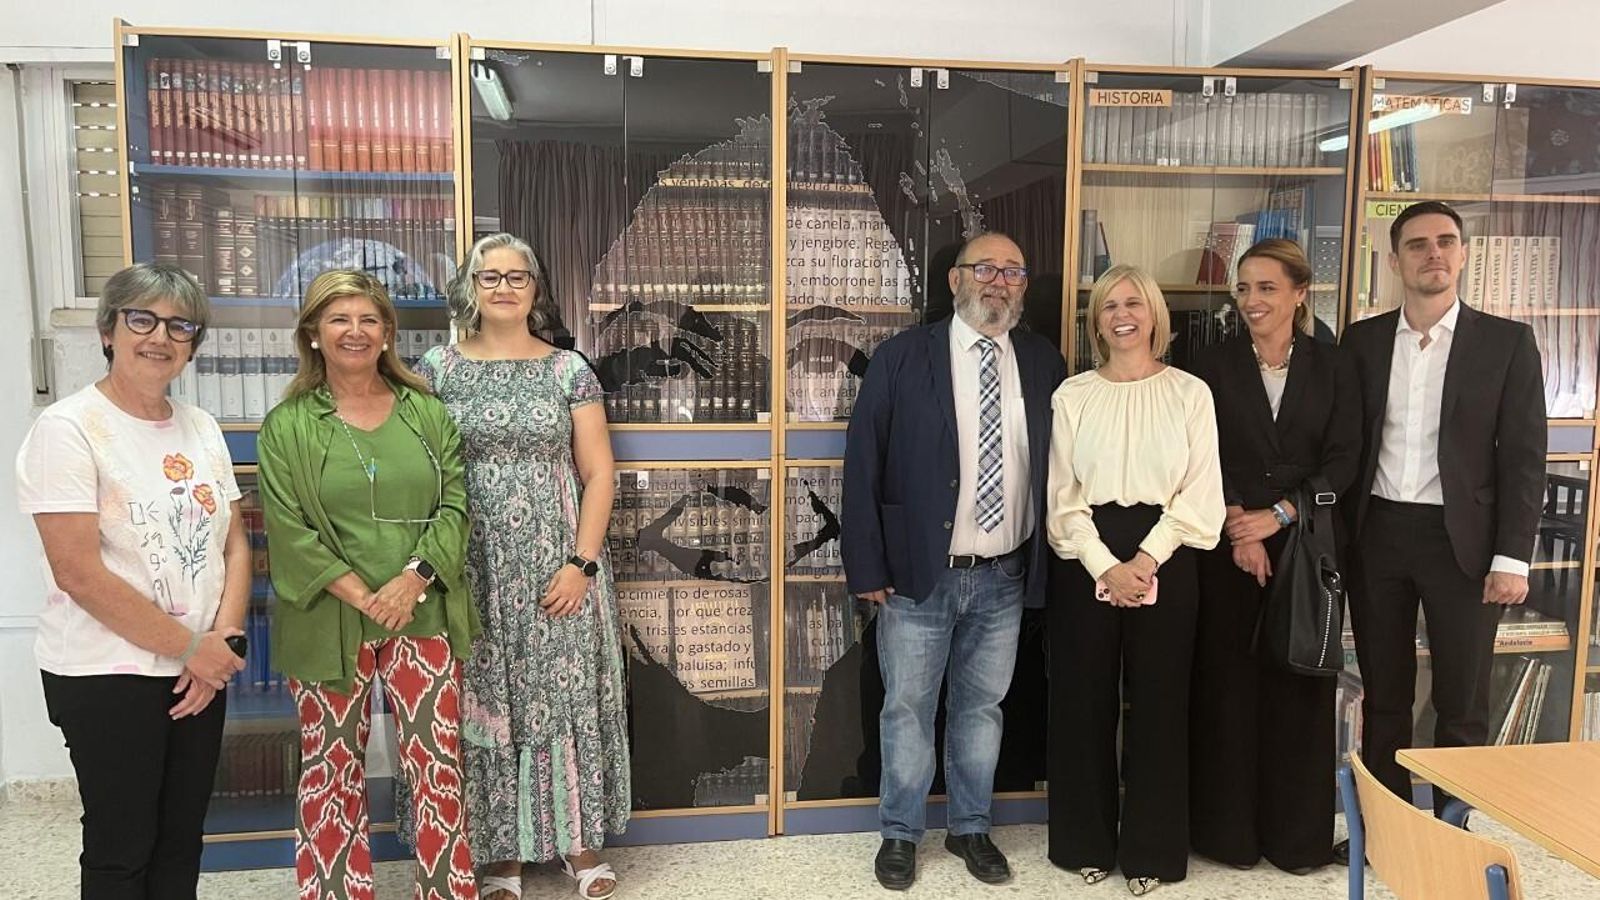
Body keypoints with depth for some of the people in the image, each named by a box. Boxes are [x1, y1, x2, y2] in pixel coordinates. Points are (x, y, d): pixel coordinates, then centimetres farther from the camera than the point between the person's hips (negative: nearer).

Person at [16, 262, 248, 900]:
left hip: (202, 673, 6)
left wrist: (222, 639, -6)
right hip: (107, 677, -5)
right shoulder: (67, 429, -11)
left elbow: (234, 545, 8)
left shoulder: (201, 427, 7)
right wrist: (190, 647, -14)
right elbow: (79, 573, -17)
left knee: (182, 841, 15)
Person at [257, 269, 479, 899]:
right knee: (332, 769, 10)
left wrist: (415, 577, -13)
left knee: (437, 762, 5)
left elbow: (454, 505, 2)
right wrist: (361, 595, -14)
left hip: (423, 617, 1)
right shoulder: (288, 425, 1)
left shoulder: (426, 412, 6)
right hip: (328, 622, -1)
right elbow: (287, 529, -6)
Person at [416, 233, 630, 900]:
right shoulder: (438, 368, 4)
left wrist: (582, 562, -8)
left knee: (565, 696, 5)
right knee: (485, 703, 7)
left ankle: (577, 837, 23)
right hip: (474, 571, 1)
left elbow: (597, 473, 0)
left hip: (556, 568, 0)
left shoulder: (568, 370, 2)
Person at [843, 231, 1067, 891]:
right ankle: (900, 833, 29)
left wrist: (1051, 563, 1)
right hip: (919, 575, -2)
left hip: (1005, 578, 3)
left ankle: (971, 829, 35)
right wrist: (867, 568, -9)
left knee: (982, 706, 16)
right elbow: (862, 465, -6)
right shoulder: (901, 359, -5)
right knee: (908, 708, 10)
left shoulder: (1043, 365, 4)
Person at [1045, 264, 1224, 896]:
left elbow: (1200, 494, -3)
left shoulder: (1190, 393, 3)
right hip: (1086, 559, 1)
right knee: (1083, 699, 6)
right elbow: (1062, 495, 0)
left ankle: (1150, 848, 21)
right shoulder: (1072, 395, 5)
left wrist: (1143, 562, -12)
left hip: (1165, 558, 0)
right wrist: (1105, 568, -11)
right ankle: (1086, 841, 22)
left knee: (1159, 702, 6)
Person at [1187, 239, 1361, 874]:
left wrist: (1278, 515, -11)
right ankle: (1230, 829, 17)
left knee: (1299, 685, 6)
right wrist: (1239, 531, -12)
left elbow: (1342, 461, -1)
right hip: (1227, 546, -1)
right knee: (1228, 682, 3)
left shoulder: (1332, 368, 5)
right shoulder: (1213, 368, 2)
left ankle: (1297, 832, 20)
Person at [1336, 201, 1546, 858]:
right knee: (1383, 693, 12)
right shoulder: (1362, 340, 5)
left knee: (1462, 700, 7)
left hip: (1462, 538, -2)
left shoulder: (1507, 342, -1)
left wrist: (1512, 558, -9)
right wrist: (1339, 537, 0)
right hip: (1377, 534, 2)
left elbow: (1523, 457, -3)